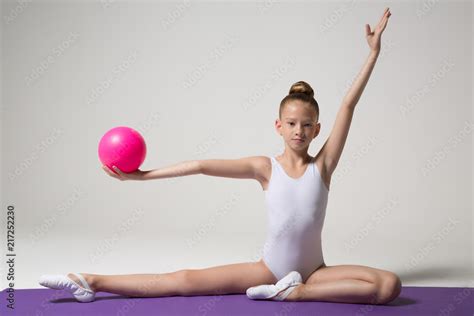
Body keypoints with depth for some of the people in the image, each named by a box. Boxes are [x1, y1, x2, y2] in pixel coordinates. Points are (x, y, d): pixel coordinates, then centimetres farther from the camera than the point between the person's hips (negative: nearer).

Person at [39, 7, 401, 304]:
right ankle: (93, 282, -9)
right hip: (269, 268, 0)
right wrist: (143, 175, -16)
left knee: (389, 285, -23)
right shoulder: (265, 167, -4)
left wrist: (374, 51, -10)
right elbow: (203, 165, -10)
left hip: (314, 270, 1)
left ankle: (298, 291, -22)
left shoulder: (322, 165, -5)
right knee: (185, 280, -11)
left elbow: (349, 104, -9)